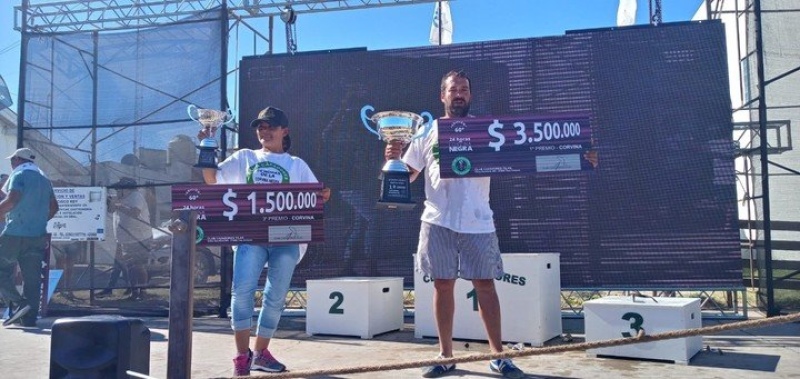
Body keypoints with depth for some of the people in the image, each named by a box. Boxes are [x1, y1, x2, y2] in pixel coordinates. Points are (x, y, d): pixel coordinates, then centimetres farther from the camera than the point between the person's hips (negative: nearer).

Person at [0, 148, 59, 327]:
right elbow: (54, 207, 21)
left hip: (15, 234, -6)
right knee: (32, 279, 6)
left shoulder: (19, 175, -4)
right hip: (38, 236, 7)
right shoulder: (44, 179, 17)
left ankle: (20, 304, -12)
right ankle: (29, 322, 6)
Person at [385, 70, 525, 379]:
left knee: (485, 285, 3)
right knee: (443, 285, 6)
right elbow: (407, 175, 9)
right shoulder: (427, 133, 8)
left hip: (478, 222, 0)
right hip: (439, 221, 1)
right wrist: (392, 159, -10)